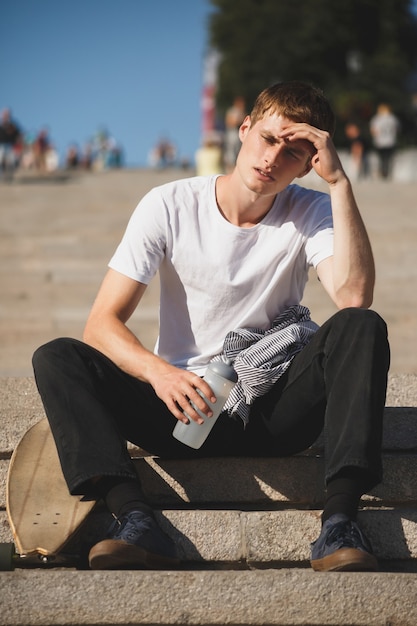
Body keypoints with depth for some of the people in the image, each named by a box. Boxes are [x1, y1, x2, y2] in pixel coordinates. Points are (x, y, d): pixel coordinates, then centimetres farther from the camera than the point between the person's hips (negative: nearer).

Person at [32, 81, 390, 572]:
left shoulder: (311, 213, 0)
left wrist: (339, 181, -20)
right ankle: (136, 523, -39)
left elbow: (354, 296, -22)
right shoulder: (170, 206, -3)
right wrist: (158, 371, -30)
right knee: (56, 357, -21)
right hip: (182, 406, 0)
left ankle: (339, 523, -37)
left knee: (362, 328, -26)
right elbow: (102, 323, -9)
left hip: (274, 414, 0)